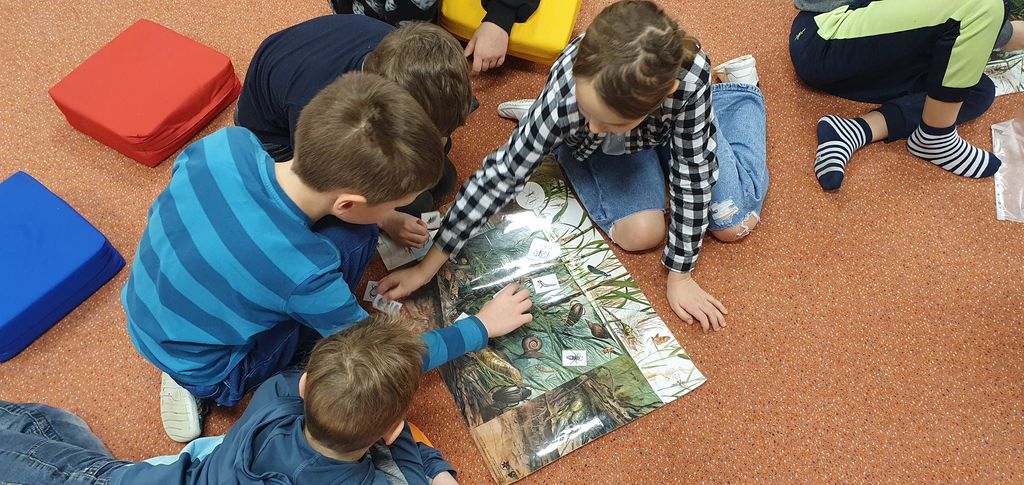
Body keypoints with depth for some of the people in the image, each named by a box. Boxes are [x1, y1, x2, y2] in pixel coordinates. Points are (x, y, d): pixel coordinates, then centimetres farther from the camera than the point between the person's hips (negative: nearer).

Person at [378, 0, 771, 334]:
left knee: (735, 224, 2)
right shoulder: (563, 94, -43)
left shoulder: (690, 73, -44)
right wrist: (428, 266, -30)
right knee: (641, 233, -17)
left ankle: (738, 94, 26)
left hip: (671, 123, 1)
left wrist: (679, 275, -24)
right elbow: (501, 173, -34)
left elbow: (692, 170, -31)